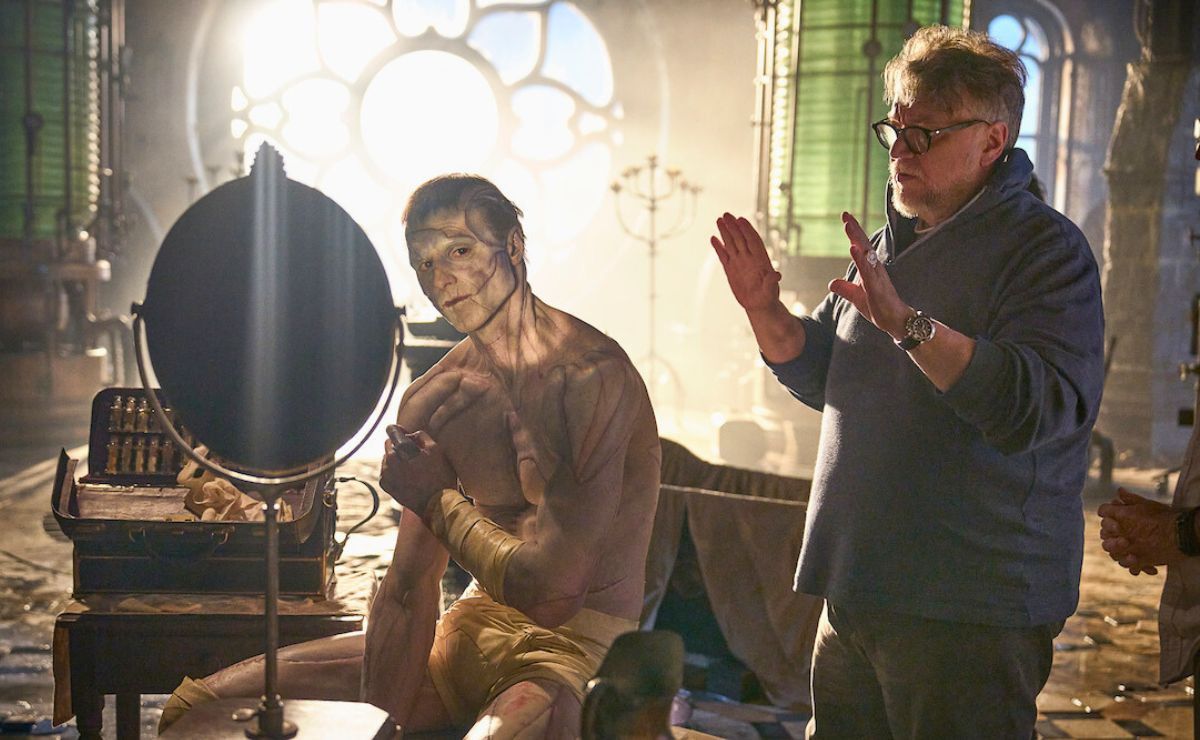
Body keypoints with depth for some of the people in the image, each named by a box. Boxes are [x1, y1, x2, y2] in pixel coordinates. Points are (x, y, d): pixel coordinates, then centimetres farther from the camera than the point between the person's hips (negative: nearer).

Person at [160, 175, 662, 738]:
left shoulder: (596, 375, -19)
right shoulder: (430, 401, 3)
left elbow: (544, 587, -22)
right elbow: (408, 591, 1)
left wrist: (438, 500, -9)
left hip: (576, 649, -6)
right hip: (470, 630, 6)